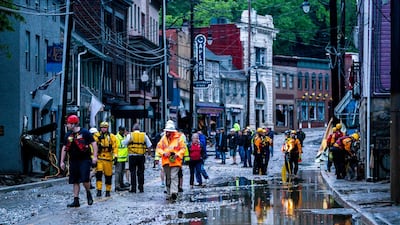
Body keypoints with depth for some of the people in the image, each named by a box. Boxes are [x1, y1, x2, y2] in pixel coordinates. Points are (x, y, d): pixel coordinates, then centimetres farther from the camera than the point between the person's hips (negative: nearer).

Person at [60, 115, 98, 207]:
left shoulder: (85, 132, -6)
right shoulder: (68, 135, 10)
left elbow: (94, 144, -5)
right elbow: (64, 148, 17)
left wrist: (95, 156, -13)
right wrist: (62, 161, 14)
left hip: (84, 160, -6)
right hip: (73, 161, 6)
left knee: (85, 179, -15)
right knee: (75, 181, 5)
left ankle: (88, 194, 13)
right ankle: (76, 201, 9)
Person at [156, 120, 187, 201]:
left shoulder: (179, 137, -2)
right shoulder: (163, 138, 8)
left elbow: (183, 148, 0)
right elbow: (158, 148, 9)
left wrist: (178, 155, -15)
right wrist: (163, 153, -9)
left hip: (175, 161, -4)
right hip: (166, 160, 4)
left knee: (174, 176, -16)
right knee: (168, 178, 10)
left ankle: (174, 192, -24)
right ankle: (169, 193, 19)